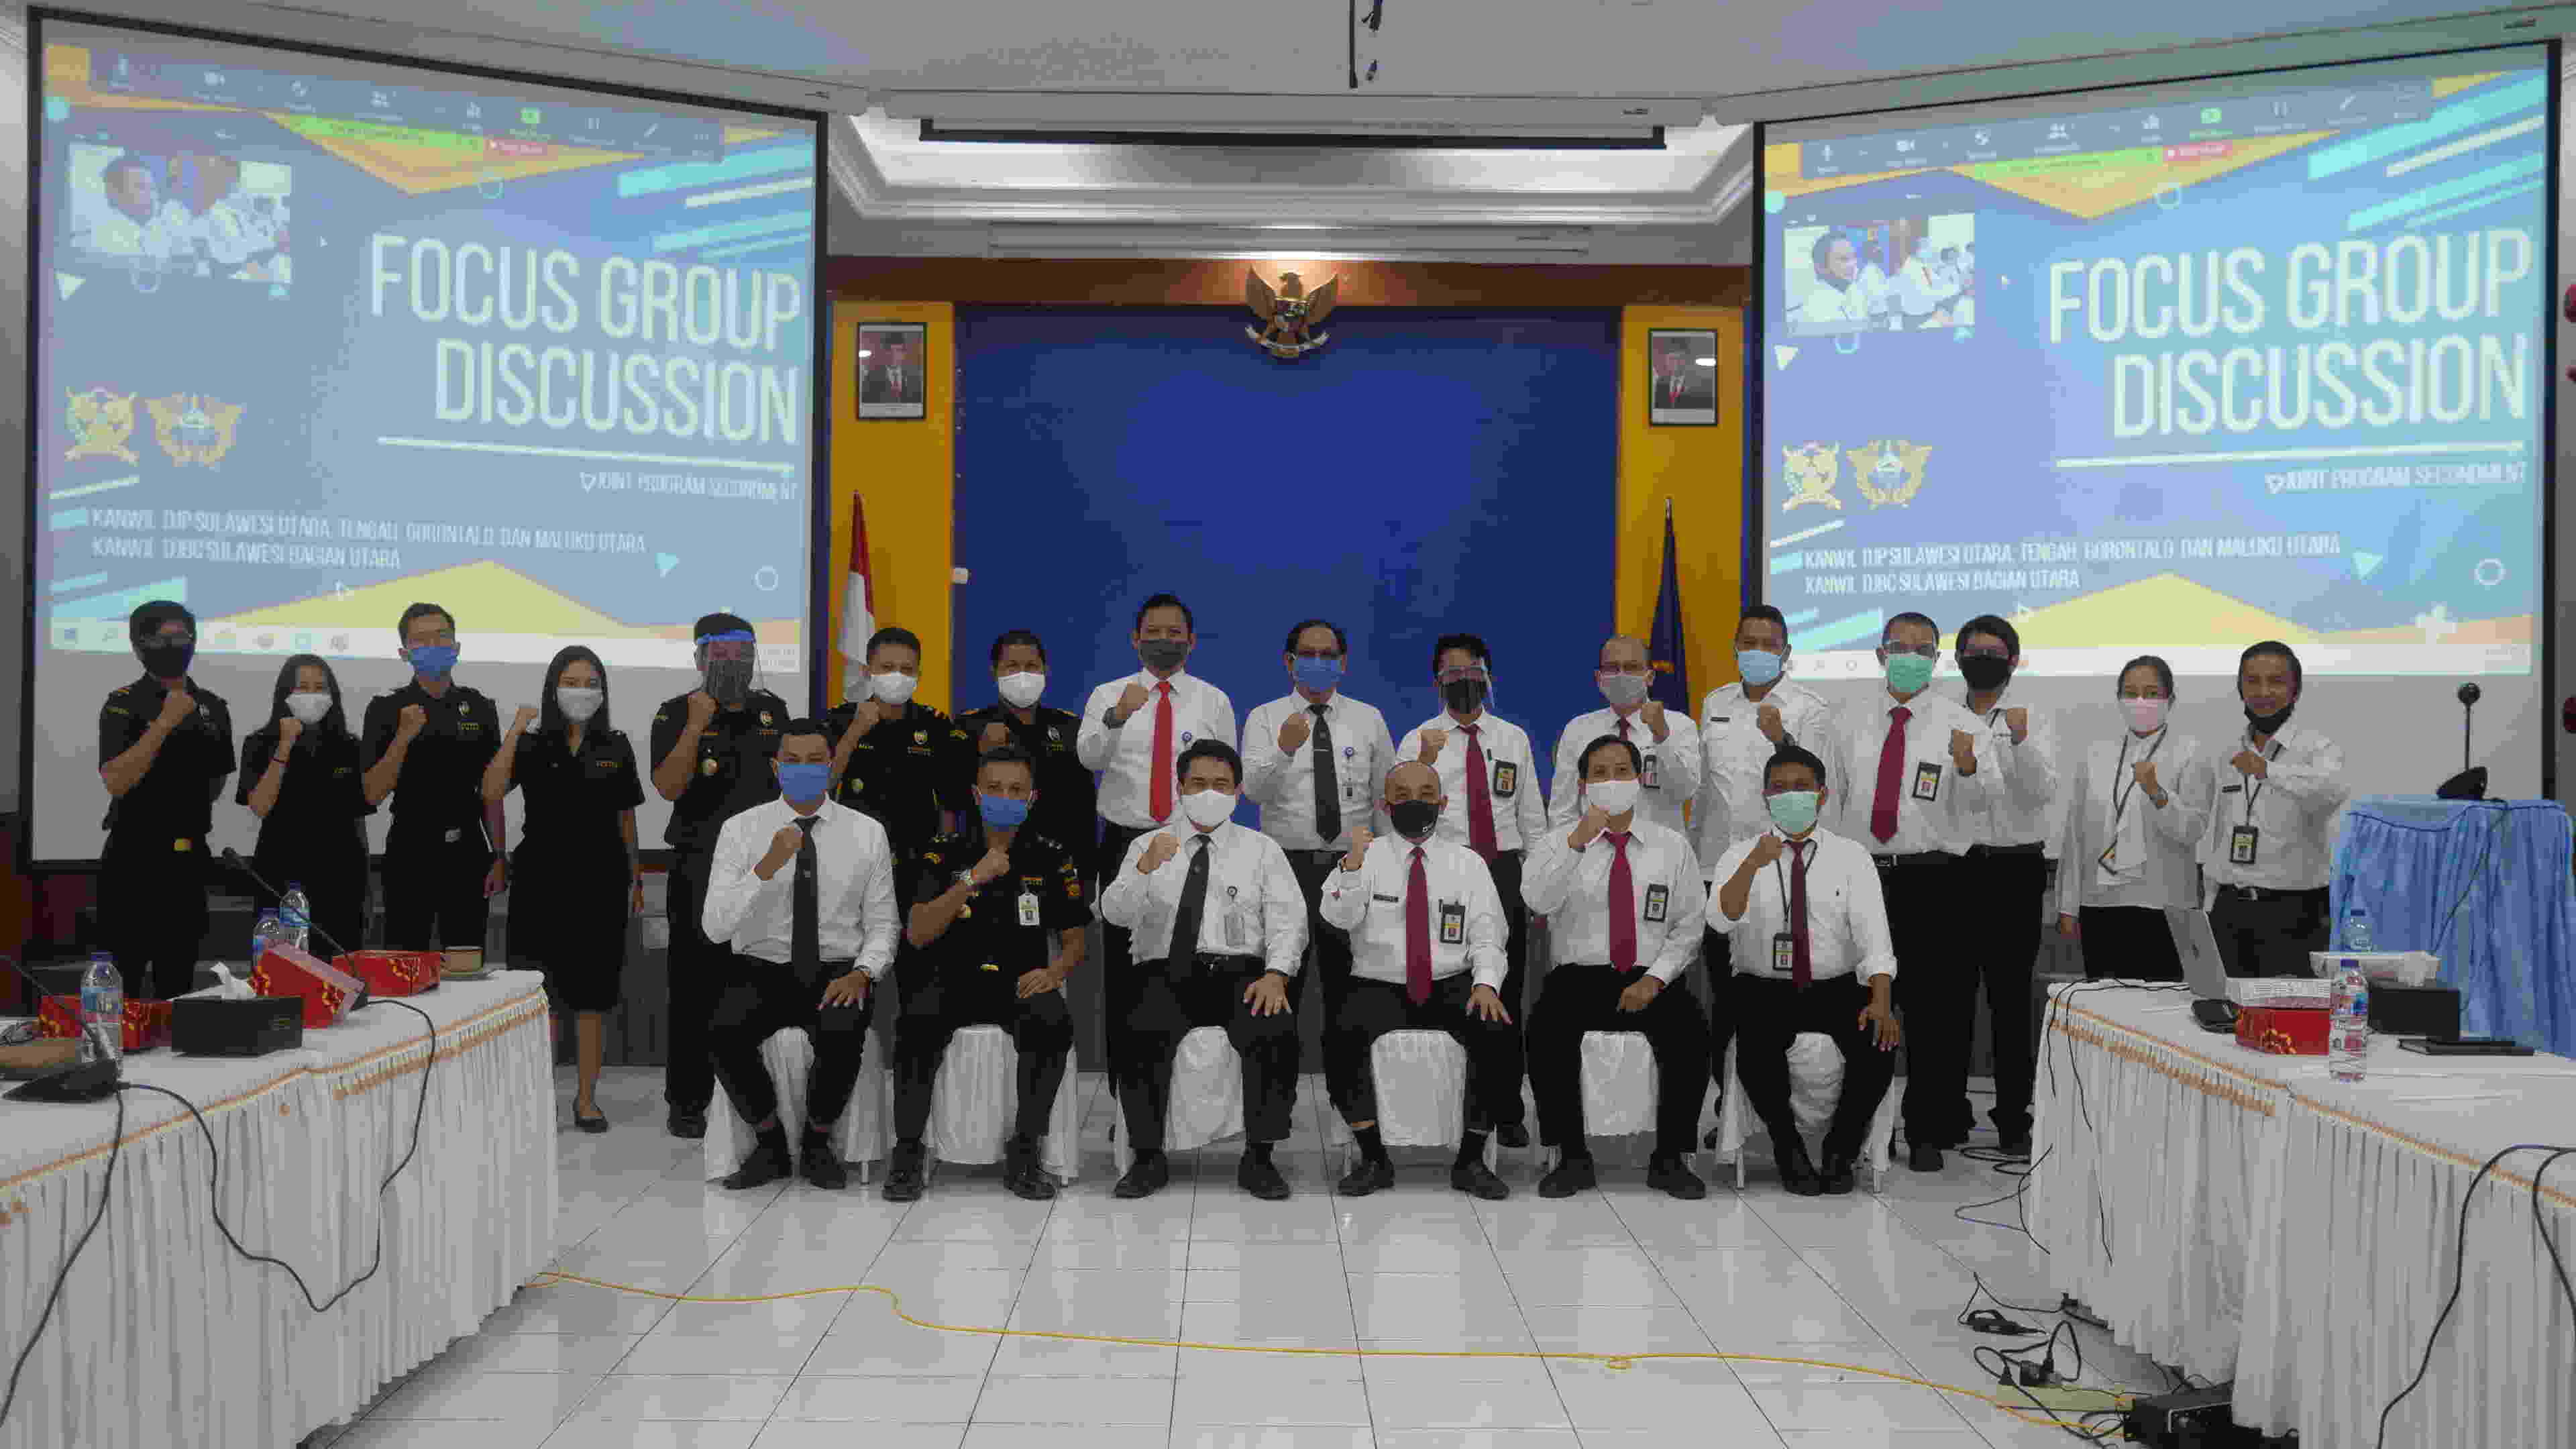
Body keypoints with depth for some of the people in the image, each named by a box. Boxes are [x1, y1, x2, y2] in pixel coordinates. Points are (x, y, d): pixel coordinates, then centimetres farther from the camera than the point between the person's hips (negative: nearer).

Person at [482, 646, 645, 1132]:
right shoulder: (532, 746, 2)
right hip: (541, 881, -1)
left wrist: (635, 879, 13)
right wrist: (515, 729, -17)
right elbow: (491, 792, -15)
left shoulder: (616, 747, 6)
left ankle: (586, 1097, 14)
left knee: (592, 996, 5)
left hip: (600, 882, 1)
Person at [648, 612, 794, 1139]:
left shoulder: (773, 710, 12)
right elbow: (668, 786, -16)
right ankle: (687, 1101, 10)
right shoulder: (676, 714, -2)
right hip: (700, 873, -4)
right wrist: (697, 723, -21)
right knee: (695, 991, 0)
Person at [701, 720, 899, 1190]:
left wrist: (861, 974, -15)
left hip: (838, 976, 0)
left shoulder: (867, 832, 3)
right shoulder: (740, 830, 0)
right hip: (761, 971, 0)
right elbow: (715, 927, -9)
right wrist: (767, 866, -21)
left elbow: (881, 926, 6)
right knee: (724, 1033, -31)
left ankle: (818, 1144, -4)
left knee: (842, 1035, -34)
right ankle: (770, 1146, -4)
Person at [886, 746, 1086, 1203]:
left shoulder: (1052, 859, 8)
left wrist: (1055, 970, -12)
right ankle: (908, 1151, -16)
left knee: (1053, 1025, -33)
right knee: (918, 1024, -34)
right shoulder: (946, 853, 5)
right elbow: (918, 934, -5)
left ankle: (1023, 1153, -16)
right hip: (952, 977, 0)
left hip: (1021, 980, 1)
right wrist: (973, 880, -16)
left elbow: (1075, 940, 12)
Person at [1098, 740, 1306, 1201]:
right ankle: (1148, 1158, -16)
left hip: (1240, 973, 0)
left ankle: (1259, 1158, -17)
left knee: (1277, 1034, -30)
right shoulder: (1148, 846, 16)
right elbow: (1115, 913, 1)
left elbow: (1288, 920, 7)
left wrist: (1276, 974, -13)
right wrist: (1146, 868, -20)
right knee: (1138, 1037, -31)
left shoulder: (1262, 850, 17)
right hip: (1166, 972, 0)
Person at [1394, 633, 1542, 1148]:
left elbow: (1532, 815, 13)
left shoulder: (1514, 738, 11)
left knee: (1506, 994, 6)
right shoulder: (1417, 741, 2)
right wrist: (1425, 763, -26)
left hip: (1504, 870, 2)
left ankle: (1507, 1112, 16)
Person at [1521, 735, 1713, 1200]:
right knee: (1547, 1028, -31)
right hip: (1579, 975, -1)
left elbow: (1689, 926, 7)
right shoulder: (1558, 842, 7)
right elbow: (1540, 901, -14)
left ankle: (1669, 1160, -14)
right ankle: (1572, 1159, -18)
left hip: (1650, 979, 1)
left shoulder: (1672, 846, 11)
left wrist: (1654, 979, -9)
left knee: (1690, 1031, -29)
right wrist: (1578, 841, -25)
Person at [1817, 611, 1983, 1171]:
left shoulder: (1961, 725, 0)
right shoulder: (1849, 721, 10)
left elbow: (1981, 800, -15)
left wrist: (1968, 767, -37)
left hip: (1933, 879, -3)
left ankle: (1927, 1134, 11)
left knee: (1934, 1011, 0)